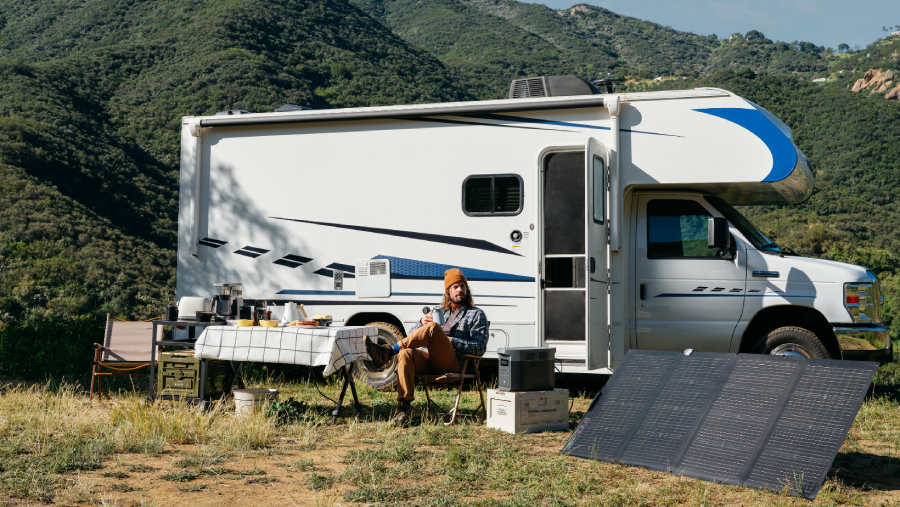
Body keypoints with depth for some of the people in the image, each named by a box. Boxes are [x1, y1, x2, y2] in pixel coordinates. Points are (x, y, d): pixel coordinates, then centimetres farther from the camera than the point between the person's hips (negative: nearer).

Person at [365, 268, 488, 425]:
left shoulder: (476, 314, 16)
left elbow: (480, 348, 2)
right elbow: (412, 335, 22)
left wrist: (452, 341, -8)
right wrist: (422, 323, -1)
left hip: (453, 363, -4)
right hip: (430, 359, 4)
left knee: (433, 328, -31)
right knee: (406, 353, -31)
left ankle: (388, 352, -26)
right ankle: (404, 407, -36)